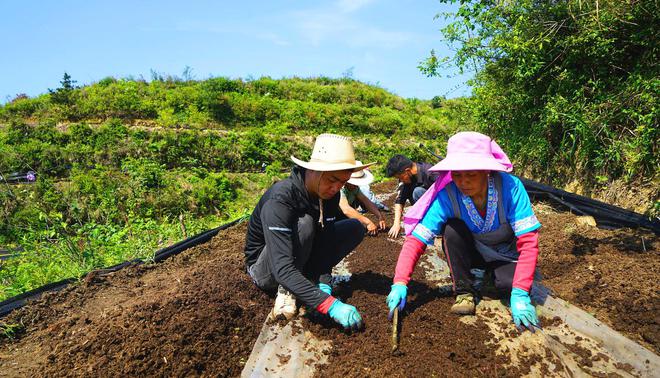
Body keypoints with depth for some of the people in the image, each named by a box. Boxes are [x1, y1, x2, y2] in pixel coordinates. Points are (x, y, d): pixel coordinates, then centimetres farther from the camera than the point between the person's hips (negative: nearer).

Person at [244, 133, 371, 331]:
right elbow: (282, 269, -40)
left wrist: (323, 285, -30)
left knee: (355, 228, -7)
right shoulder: (279, 200, -34)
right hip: (266, 269, -6)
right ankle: (286, 290, -14)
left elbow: (325, 245, -13)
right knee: (303, 223, -35)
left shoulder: (329, 194, -13)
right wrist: (331, 305, -45)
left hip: (299, 260, 6)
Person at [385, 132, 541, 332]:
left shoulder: (510, 186, -30)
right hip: (472, 253, 1)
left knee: (510, 283, -31)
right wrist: (400, 283, -43)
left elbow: (528, 240, -31)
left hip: (506, 255, 0)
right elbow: (416, 239, -31)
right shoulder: (447, 195, -28)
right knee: (452, 229, -29)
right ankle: (465, 291, -11)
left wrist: (520, 294, -39)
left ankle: (493, 275, 6)